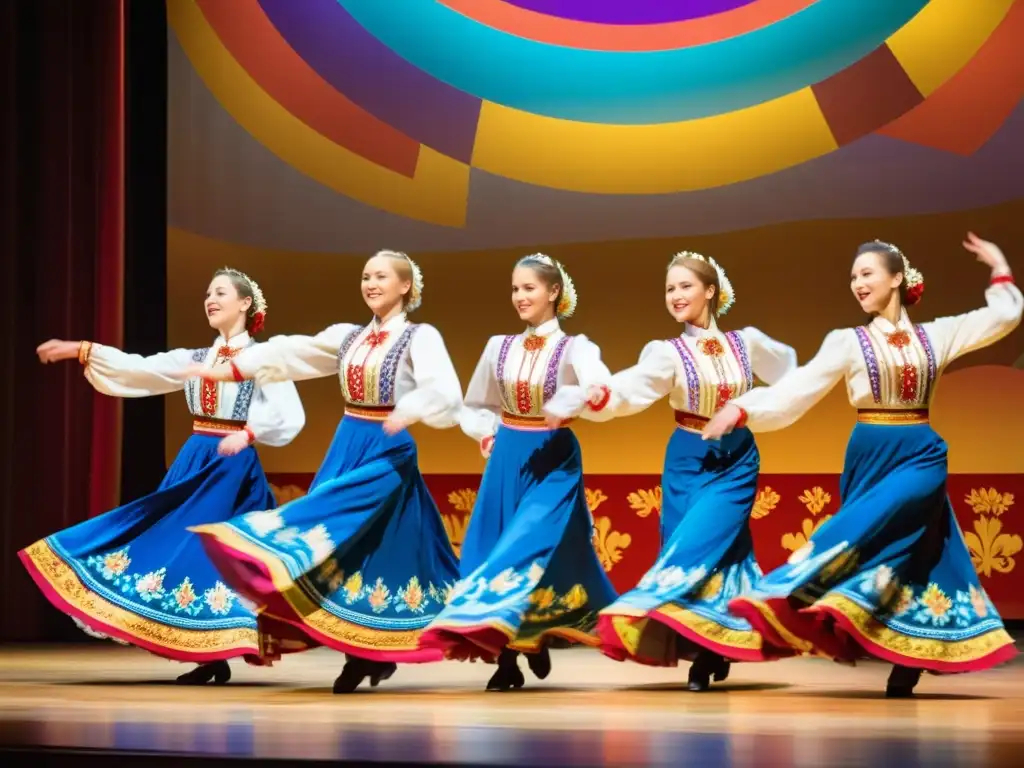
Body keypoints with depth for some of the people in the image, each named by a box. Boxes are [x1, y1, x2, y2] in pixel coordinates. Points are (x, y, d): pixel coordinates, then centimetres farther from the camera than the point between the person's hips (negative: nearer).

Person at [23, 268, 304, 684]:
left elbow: (290, 416, -14)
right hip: (194, 462, 6)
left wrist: (248, 432, -28)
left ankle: (220, 655, -5)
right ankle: (212, 657, 6)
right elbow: (136, 369, 5)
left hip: (233, 466, -6)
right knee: (188, 547, 2)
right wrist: (81, 351, -2)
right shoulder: (195, 359, 13)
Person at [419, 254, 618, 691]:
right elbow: (474, 406, 18)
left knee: (534, 545, -13)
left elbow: (601, 393, -26)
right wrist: (487, 436, 1)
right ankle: (507, 658, 4)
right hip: (507, 460, 4)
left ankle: (534, 642, 0)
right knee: (496, 546, 0)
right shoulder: (499, 346, 6)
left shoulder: (574, 348, -7)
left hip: (553, 460, -4)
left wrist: (594, 399, -47)